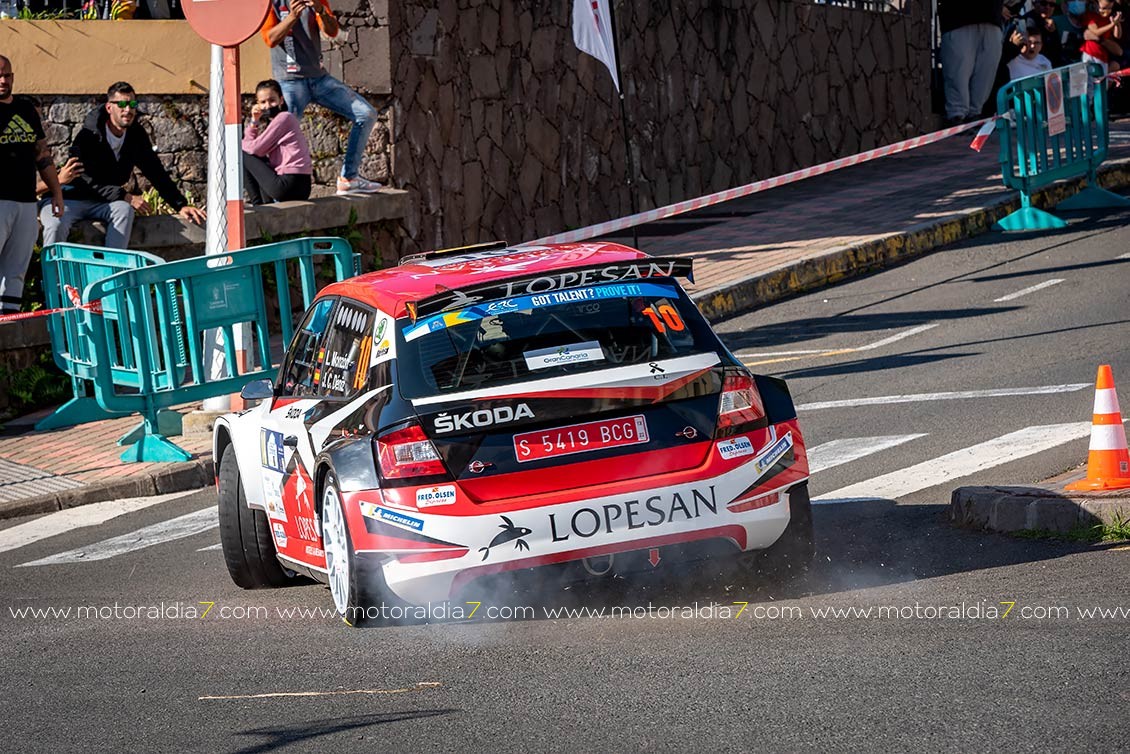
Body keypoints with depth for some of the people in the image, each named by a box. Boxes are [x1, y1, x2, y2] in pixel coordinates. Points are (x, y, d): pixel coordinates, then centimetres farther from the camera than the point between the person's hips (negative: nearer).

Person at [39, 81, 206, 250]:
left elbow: (156, 173, 8)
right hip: (70, 200, -5)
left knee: (124, 210, -30)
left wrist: (180, 205, -1)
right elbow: (86, 181, -23)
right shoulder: (89, 136, -17)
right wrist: (126, 197, -27)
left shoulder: (136, 135, 1)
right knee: (56, 224, -37)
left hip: (102, 205, 5)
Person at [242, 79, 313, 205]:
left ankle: (258, 204, 4)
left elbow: (256, 149, -11)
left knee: (243, 156, 1)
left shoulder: (283, 118, -8)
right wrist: (254, 121, 7)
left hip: (288, 186, -10)